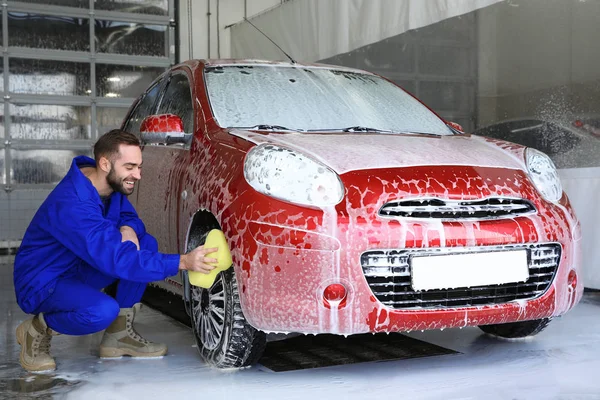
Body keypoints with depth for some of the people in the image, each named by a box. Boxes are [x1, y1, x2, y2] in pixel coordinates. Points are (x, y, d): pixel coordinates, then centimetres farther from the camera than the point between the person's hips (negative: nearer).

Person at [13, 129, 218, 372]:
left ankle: (120, 335, 0)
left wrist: (128, 230, -19)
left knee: (146, 243, -8)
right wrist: (183, 262, -41)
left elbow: (130, 218, 8)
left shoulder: (112, 184, -6)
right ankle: (37, 330, -4)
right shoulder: (71, 204, -33)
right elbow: (116, 260, -38)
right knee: (103, 310, -36)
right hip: (42, 283, -9)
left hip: (80, 268, 9)